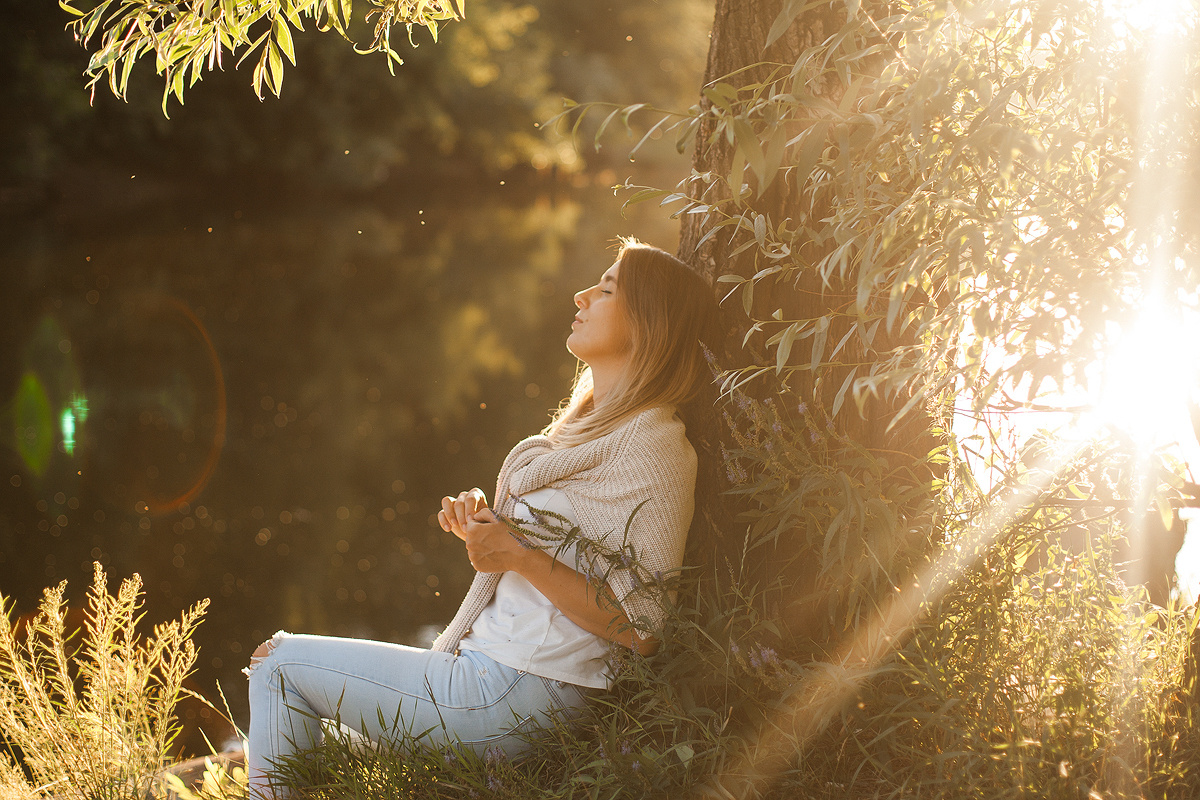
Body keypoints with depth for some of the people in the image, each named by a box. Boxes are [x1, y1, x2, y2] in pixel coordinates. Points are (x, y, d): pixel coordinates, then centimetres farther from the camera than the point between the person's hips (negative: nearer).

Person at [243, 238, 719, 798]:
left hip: (517, 699, -10)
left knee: (280, 665, -1)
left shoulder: (652, 444, -15)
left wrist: (519, 555, -22)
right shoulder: (589, 425, 15)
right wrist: (483, 524, 2)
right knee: (281, 662, 17)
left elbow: (641, 630, -19)